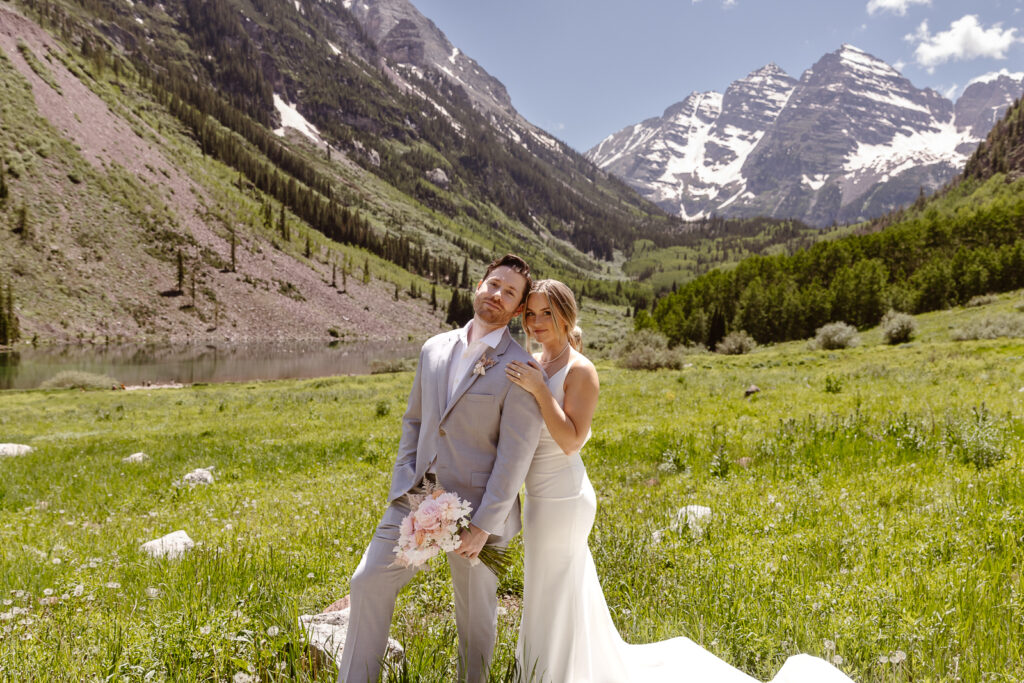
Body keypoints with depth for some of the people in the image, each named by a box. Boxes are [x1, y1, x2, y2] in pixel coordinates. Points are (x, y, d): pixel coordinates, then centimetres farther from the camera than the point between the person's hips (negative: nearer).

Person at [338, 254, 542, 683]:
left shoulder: (520, 370, -13)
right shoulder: (435, 348, 6)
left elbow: (515, 457, -15)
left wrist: (483, 526, -16)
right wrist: (404, 481, 4)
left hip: (476, 505, -5)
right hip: (418, 496, 5)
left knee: (475, 607, 13)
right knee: (369, 582, 4)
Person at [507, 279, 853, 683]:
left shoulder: (579, 370, -18)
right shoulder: (533, 365, 5)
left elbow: (570, 441, -24)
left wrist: (539, 390, -28)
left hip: (561, 501, -9)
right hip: (543, 497, 9)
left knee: (555, 604, 8)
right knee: (560, 599, 25)